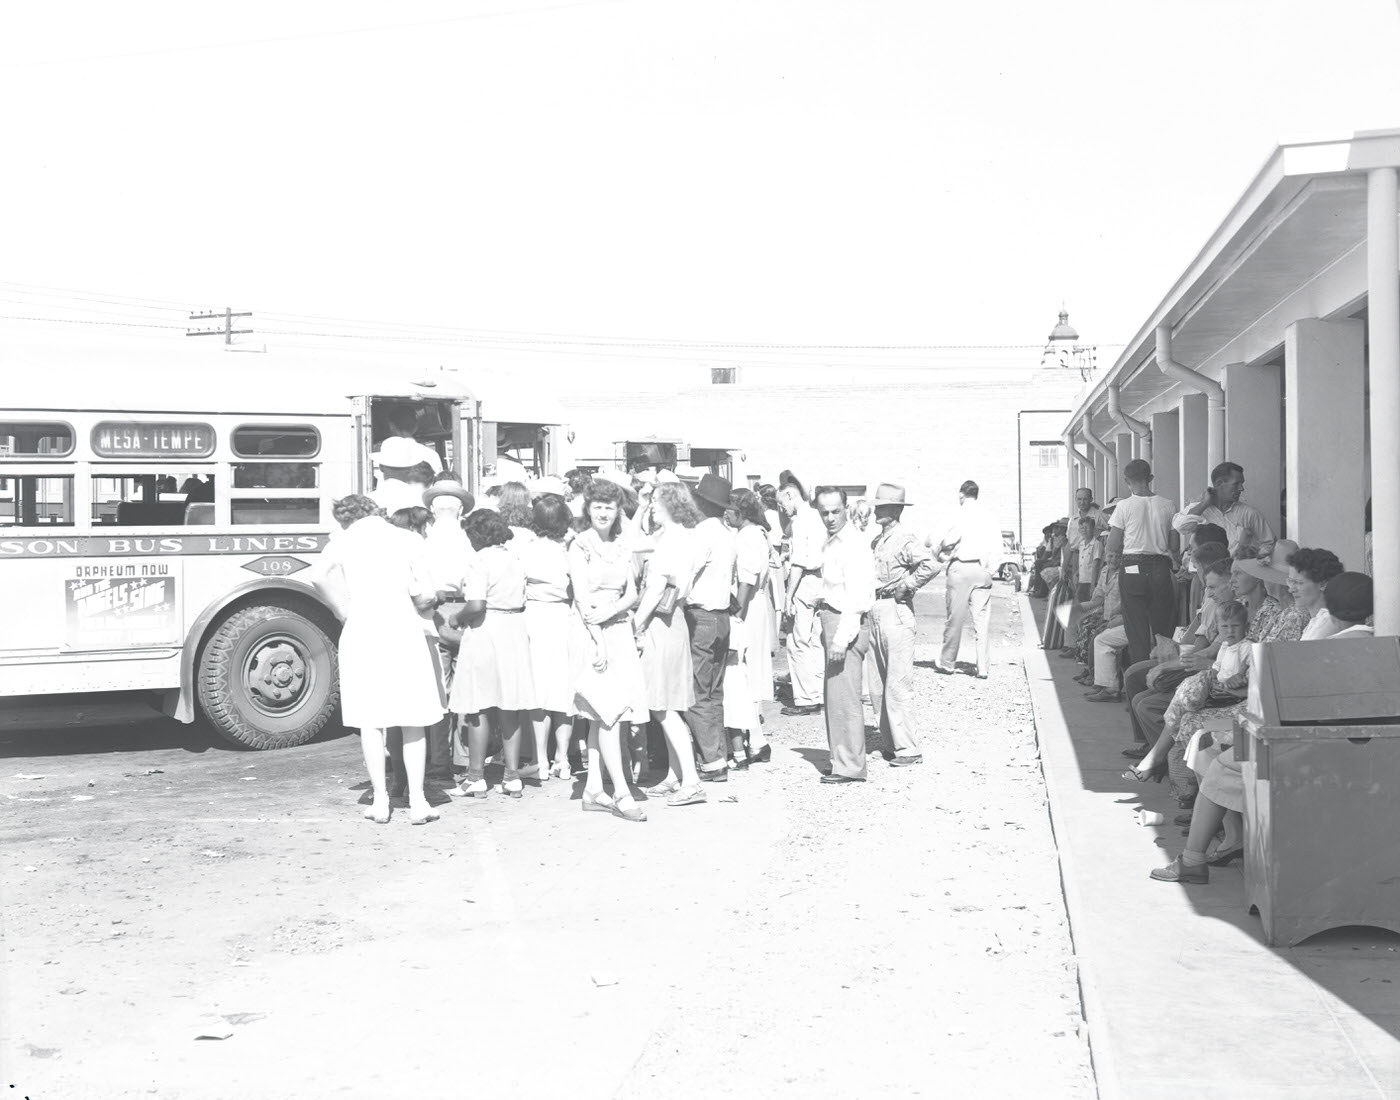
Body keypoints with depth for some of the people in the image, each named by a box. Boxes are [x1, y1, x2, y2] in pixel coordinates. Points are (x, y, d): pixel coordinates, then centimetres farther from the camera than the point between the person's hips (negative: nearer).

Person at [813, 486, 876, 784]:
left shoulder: (853, 544, -14)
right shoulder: (830, 543, 16)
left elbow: (857, 596, -20)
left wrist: (842, 637, -25)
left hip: (847, 624, -10)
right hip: (832, 621, 10)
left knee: (844, 697, -8)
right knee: (833, 695, 13)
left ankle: (850, 767, -3)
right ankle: (842, 759, 21)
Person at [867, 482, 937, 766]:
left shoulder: (904, 538, -12)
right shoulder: (877, 540, 15)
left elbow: (930, 565, -27)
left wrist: (905, 587, -17)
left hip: (896, 612, -9)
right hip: (876, 612, 9)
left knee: (898, 685, -7)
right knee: (877, 686, 12)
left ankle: (908, 748, -1)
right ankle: (891, 740, 22)